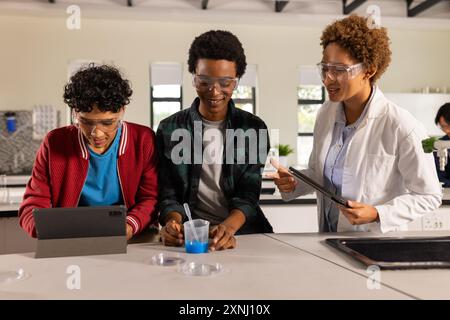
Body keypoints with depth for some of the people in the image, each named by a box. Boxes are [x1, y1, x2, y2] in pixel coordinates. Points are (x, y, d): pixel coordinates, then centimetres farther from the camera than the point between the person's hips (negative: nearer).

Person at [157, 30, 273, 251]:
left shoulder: (254, 129, 5)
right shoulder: (169, 130, 5)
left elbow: (248, 195, -2)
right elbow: (168, 195, 2)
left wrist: (229, 227, -22)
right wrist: (174, 223, -20)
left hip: (243, 232, 1)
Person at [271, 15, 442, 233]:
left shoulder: (401, 127, -15)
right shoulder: (326, 114, 3)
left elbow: (429, 196, -6)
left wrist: (376, 214, -17)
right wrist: (293, 184, -2)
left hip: (377, 244, -4)